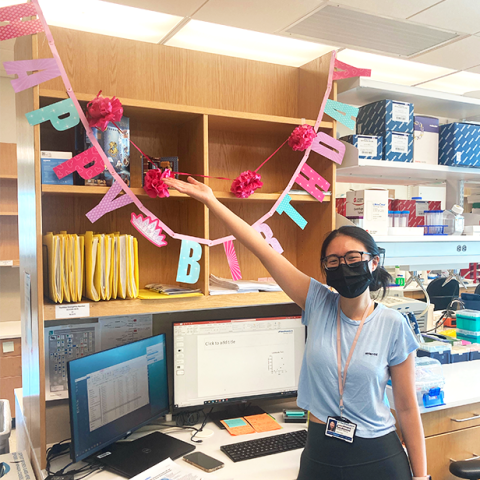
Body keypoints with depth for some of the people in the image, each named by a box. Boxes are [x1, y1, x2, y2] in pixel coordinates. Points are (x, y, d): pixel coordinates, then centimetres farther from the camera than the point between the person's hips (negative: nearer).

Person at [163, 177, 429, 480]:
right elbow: (263, 249, -11)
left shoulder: (393, 326, -10)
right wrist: (210, 200, -11)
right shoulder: (318, 304, -7)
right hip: (320, 453, 2)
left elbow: (407, 408, -4)